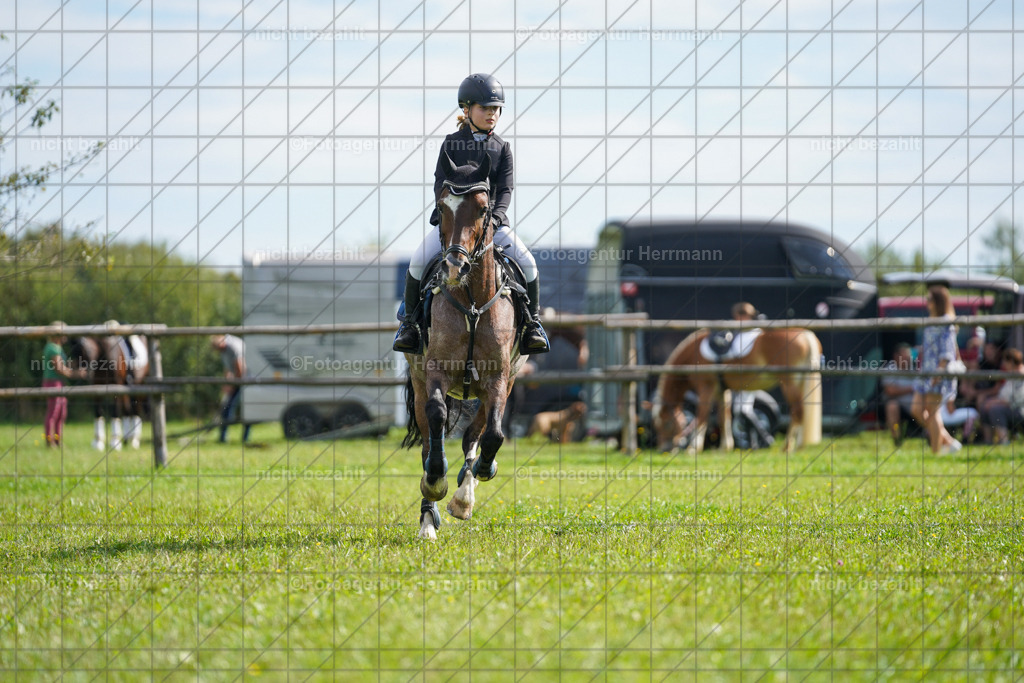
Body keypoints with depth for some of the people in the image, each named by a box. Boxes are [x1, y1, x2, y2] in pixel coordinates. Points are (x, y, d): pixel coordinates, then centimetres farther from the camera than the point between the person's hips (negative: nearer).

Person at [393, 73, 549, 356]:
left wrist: (496, 215, -18)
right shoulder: (452, 143, 3)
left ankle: (532, 322, 0)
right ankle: (409, 320, -5)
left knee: (527, 262, -17)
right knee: (419, 260, -23)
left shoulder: (502, 149, 7)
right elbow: (441, 183, -2)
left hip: (490, 219, 1)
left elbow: (505, 189, 0)